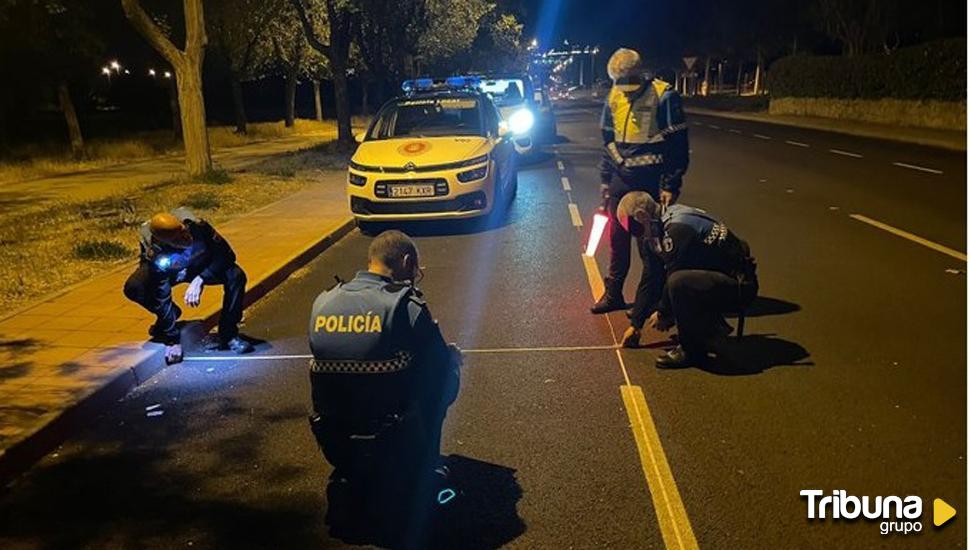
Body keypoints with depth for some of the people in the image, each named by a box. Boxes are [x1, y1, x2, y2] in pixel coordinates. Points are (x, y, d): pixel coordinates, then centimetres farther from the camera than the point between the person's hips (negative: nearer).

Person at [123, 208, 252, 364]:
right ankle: (172, 314, 3)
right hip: (169, 273, -1)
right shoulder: (157, 259, -37)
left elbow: (226, 254, -23)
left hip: (201, 266, 1)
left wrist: (200, 279, -35)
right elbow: (162, 299, -28)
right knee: (133, 288, -28)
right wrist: (173, 341, -24)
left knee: (236, 276, -27)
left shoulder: (197, 227, -36)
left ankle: (228, 336, -14)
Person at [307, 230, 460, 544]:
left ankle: (352, 483, 25)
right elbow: (440, 371, -6)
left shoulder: (322, 302, 2)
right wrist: (453, 356, 19)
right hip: (393, 444, -5)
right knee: (447, 370, 16)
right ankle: (425, 470, 25)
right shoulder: (406, 305, -14)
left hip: (333, 444, 6)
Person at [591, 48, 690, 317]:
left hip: (651, 182, -6)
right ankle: (613, 294, 28)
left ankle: (647, 302, 12)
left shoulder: (664, 96, -12)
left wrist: (671, 186, -14)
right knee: (618, 240, 14)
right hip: (621, 181, 6)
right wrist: (605, 180, 13)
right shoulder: (614, 97, 6)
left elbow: (678, 145, -11)